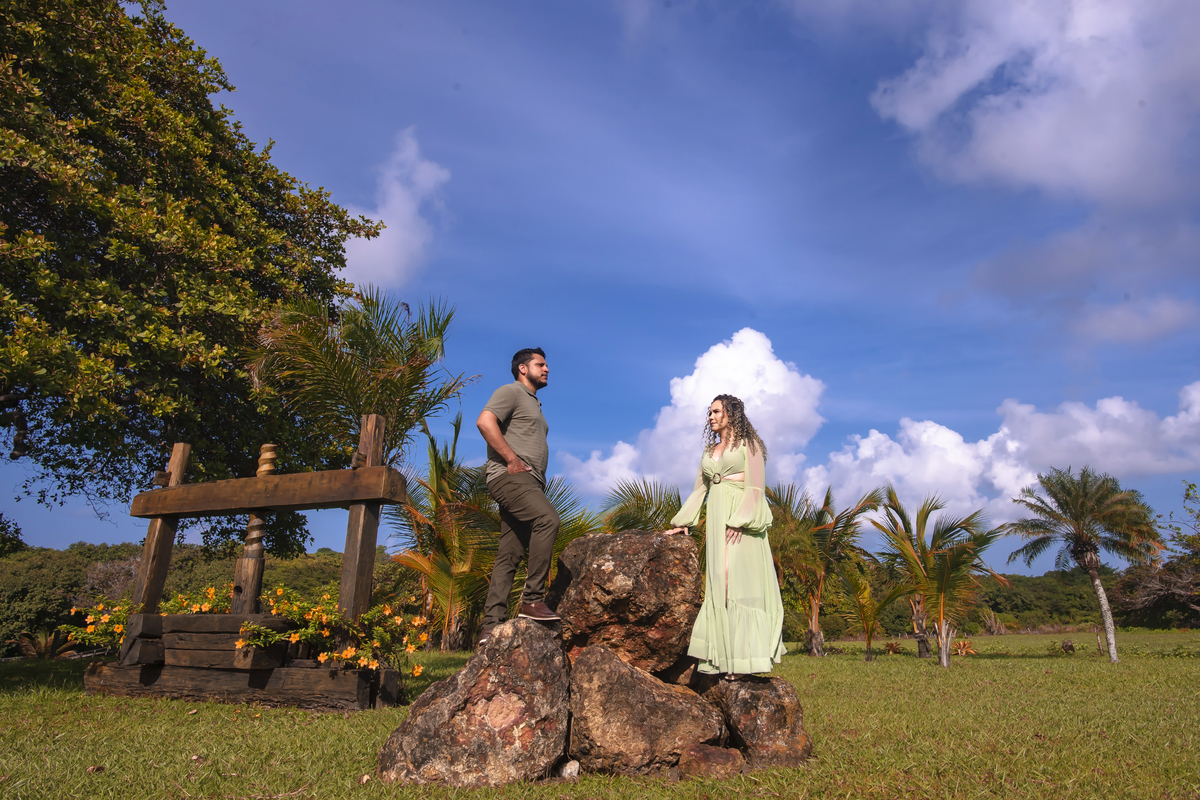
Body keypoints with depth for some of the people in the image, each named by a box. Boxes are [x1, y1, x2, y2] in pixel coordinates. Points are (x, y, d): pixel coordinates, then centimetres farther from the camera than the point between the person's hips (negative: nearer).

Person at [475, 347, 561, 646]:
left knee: (509, 555, 1)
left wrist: (539, 478, 16)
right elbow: (484, 421, -15)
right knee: (548, 519, -29)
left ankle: (491, 626, 0)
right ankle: (532, 599, -26)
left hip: (527, 482, 9)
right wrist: (512, 459, -17)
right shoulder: (511, 392, 3)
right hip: (510, 476, -9)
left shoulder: (534, 404, 31)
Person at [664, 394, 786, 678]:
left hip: (741, 519, -5)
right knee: (720, 583, 0)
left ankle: (746, 654, -9)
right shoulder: (710, 450, 22)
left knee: (742, 579, -10)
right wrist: (683, 522, 13)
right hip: (716, 518, 6)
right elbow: (699, 489, 22)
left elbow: (756, 486, -6)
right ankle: (726, 657, 0)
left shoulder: (748, 444, 4)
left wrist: (741, 520, -18)